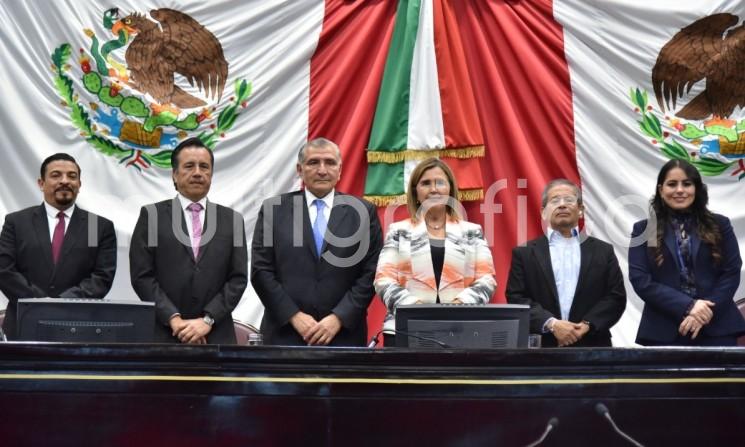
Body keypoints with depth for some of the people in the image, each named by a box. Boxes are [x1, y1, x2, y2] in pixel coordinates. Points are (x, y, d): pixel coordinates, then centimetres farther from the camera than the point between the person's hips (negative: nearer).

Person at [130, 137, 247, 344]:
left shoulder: (232, 219, 10)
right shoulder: (152, 215, 5)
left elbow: (238, 278, 4)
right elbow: (141, 276, -1)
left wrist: (207, 320, -8)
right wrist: (174, 319, -11)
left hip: (216, 336, 2)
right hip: (163, 334, -1)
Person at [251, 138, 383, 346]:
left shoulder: (363, 212, 5)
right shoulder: (273, 209, 5)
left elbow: (371, 273, 1)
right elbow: (261, 271, 1)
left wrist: (339, 318, -8)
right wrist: (294, 316, -8)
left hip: (344, 332, 0)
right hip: (285, 332, 0)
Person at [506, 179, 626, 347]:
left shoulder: (603, 251, 12)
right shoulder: (524, 253, 8)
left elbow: (616, 297, 6)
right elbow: (516, 298, 0)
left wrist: (588, 325, -9)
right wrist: (551, 323, -13)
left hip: (591, 346, 1)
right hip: (542, 346, -1)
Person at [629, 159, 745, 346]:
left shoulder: (719, 225, 10)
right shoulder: (643, 230, 7)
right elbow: (640, 279, -3)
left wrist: (707, 311, -11)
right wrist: (687, 307, -13)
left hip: (717, 329, 1)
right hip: (664, 333, -1)